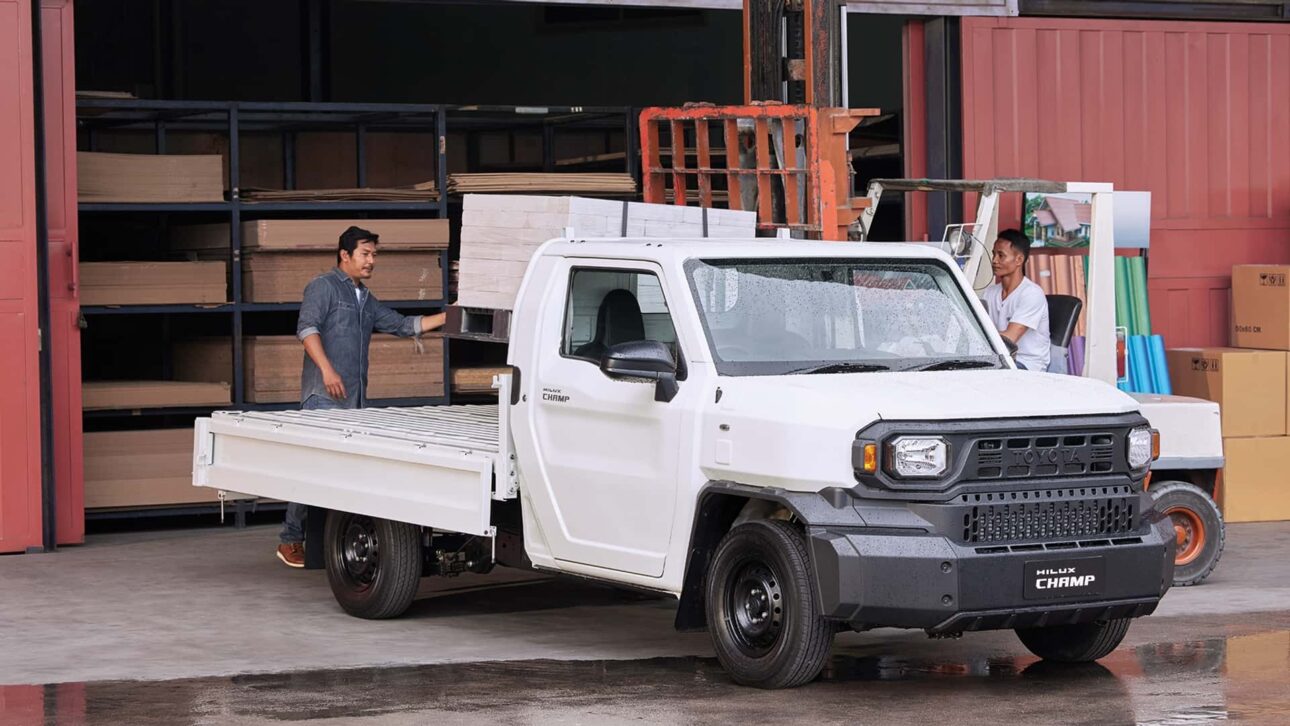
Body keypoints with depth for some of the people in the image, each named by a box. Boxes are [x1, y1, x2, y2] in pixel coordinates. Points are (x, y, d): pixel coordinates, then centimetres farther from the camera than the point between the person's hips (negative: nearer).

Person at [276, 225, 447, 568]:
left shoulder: (366, 300, 25)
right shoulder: (324, 286, -1)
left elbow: (403, 325, 26)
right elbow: (307, 328, -13)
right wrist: (327, 369, -24)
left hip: (355, 399, 8)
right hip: (323, 397, -8)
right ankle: (291, 540, -7)